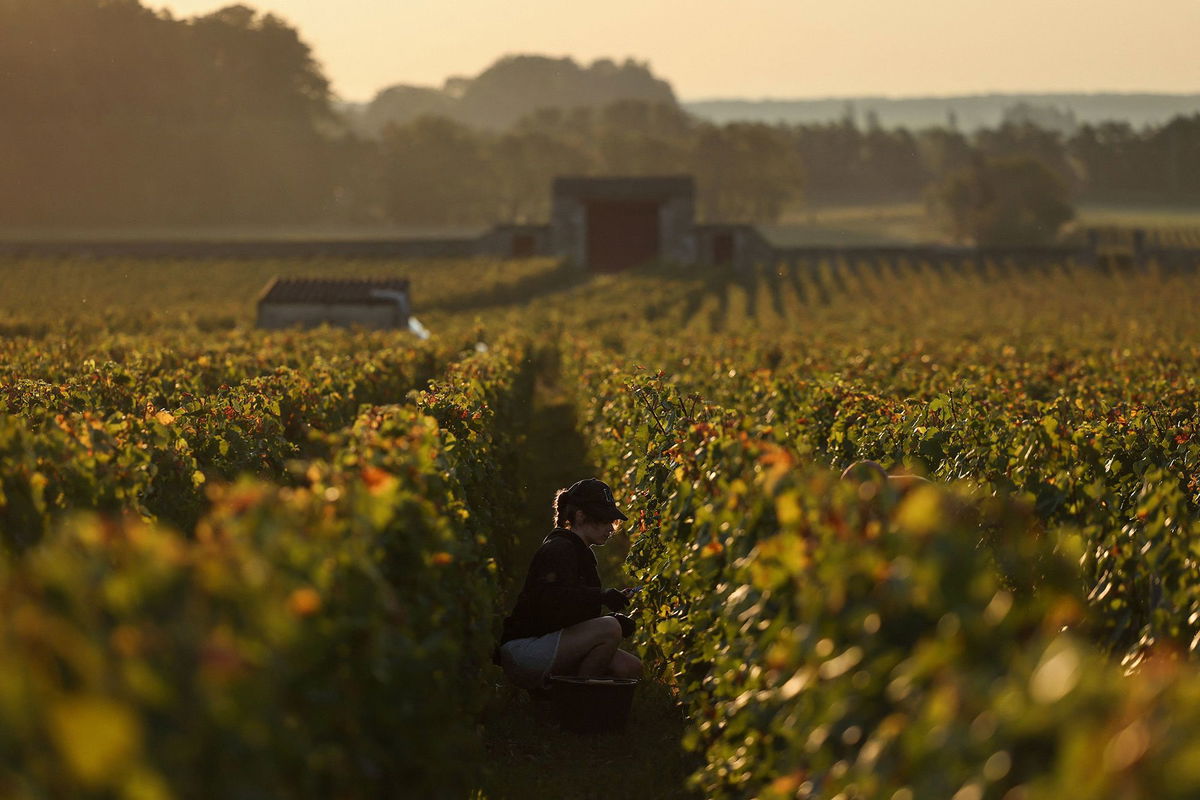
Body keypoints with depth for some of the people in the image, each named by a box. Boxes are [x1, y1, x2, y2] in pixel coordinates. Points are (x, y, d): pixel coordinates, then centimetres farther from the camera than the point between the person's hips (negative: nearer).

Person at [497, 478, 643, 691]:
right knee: (610, 629, -27)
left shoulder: (581, 553, 20)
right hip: (523, 649, -10)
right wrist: (603, 596, -33)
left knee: (630, 668, -4)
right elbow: (549, 598, -29)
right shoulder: (558, 549, -11)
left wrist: (614, 617, 0)